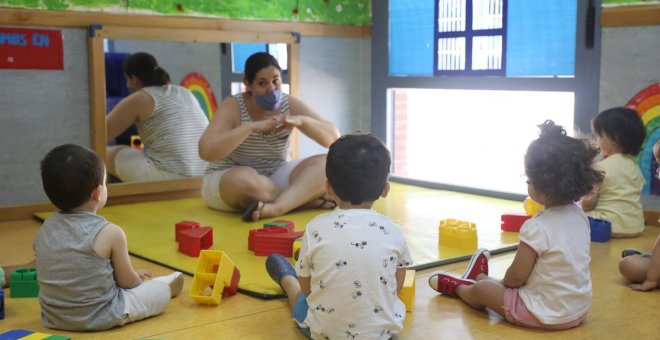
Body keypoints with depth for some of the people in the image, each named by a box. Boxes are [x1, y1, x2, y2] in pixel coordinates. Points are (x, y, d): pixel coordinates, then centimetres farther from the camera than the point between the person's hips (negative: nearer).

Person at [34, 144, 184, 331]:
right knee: (162, 289, 15)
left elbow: (67, 277, 9)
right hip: (101, 318, -6)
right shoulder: (110, 233, -18)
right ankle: (165, 286, 42)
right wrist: (136, 278, 17)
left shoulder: (44, 230, -2)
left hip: (53, 318, 6)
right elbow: (128, 282, -8)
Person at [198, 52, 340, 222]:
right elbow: (206, 151, -29)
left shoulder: (290, 105, -4)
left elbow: (333, 138, -7)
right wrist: (251, 126, -35)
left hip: (275, 178, 4)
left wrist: (303, 121, -26)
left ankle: (276, 207, -41)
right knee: (243, 178, -39)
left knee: (325, 163, -19)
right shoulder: (233, 107, -15)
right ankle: (311, 200, -24)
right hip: (227, 181, -4)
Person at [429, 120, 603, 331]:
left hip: (545, 315, -7)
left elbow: (516, 277, -18)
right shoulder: (580, 216, -3)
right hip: (580, 310, 7)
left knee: (481, 290, 13)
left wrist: (503, 282, 6)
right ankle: (481, 278, 54)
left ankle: (457, 287, 43)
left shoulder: (537, 228, -26)